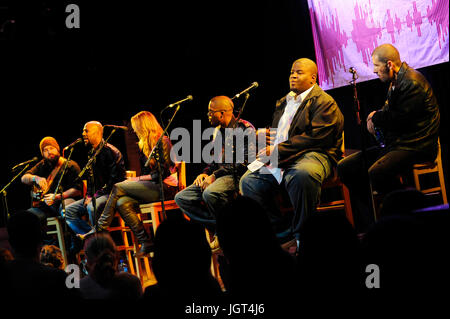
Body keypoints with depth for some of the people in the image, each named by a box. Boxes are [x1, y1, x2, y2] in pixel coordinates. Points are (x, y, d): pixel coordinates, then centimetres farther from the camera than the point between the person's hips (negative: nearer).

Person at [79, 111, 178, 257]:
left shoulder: (163, 141, -7)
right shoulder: (145, 145, 20)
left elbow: (163, 173, -14)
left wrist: (136, 179, -9)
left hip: (166, 187, -8)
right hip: (153, 187, 8)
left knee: (118, 188, -17)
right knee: (122, 203, -18)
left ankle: (100, 228, -13)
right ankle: (146, 243, -23)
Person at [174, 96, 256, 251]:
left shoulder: (245, 129, -7)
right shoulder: (218, 131, 19)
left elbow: (245, 162, -17)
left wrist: (214, 176, -17)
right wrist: (205, 173, 5)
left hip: (236, 176, -9)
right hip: (218, 177, 9)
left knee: (210, 193, -38)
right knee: (181, 198, -4)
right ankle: (217, 228, -14)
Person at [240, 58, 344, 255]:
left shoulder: (324, 102, -1)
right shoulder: (283, 103, 25)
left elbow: (315, 137, -14)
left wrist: (277, 150, -15)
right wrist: (265, 137, 6)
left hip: (314, 155, -8)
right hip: (280, 163, 8)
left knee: (301, 175, -40)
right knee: (248, 181, -8)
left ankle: (302, 237, -25)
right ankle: (283, 236, -8)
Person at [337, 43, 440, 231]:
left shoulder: (412, 83, -16)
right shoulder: (396, 81, 16)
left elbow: (400, 119, -22)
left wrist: (375, 117, -3)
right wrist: (376, 117, 3)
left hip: (415, 145, -11)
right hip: (394, 144, 11)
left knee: (377, 172, -36)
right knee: (345, 167, 1)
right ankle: (368, 225, 0)